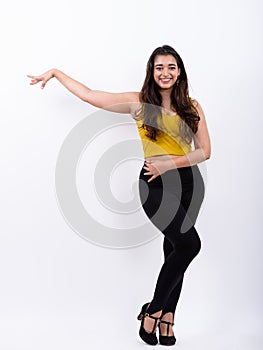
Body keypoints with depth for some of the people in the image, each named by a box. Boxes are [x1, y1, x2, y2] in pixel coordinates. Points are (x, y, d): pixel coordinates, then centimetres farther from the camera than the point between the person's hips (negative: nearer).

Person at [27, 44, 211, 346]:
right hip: (155, 184, -4)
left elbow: (205, 151, 2)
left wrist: (169, 164, -12)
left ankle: (166, 319, 19)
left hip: (188, 182, 4)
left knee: (175, 250, 6)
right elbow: (89, 95, 4)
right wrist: (55, 72, 8)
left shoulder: (192, 107, 6)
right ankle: (154, 311, -3)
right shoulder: (139, 103, 0)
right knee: (189, 244, -19)